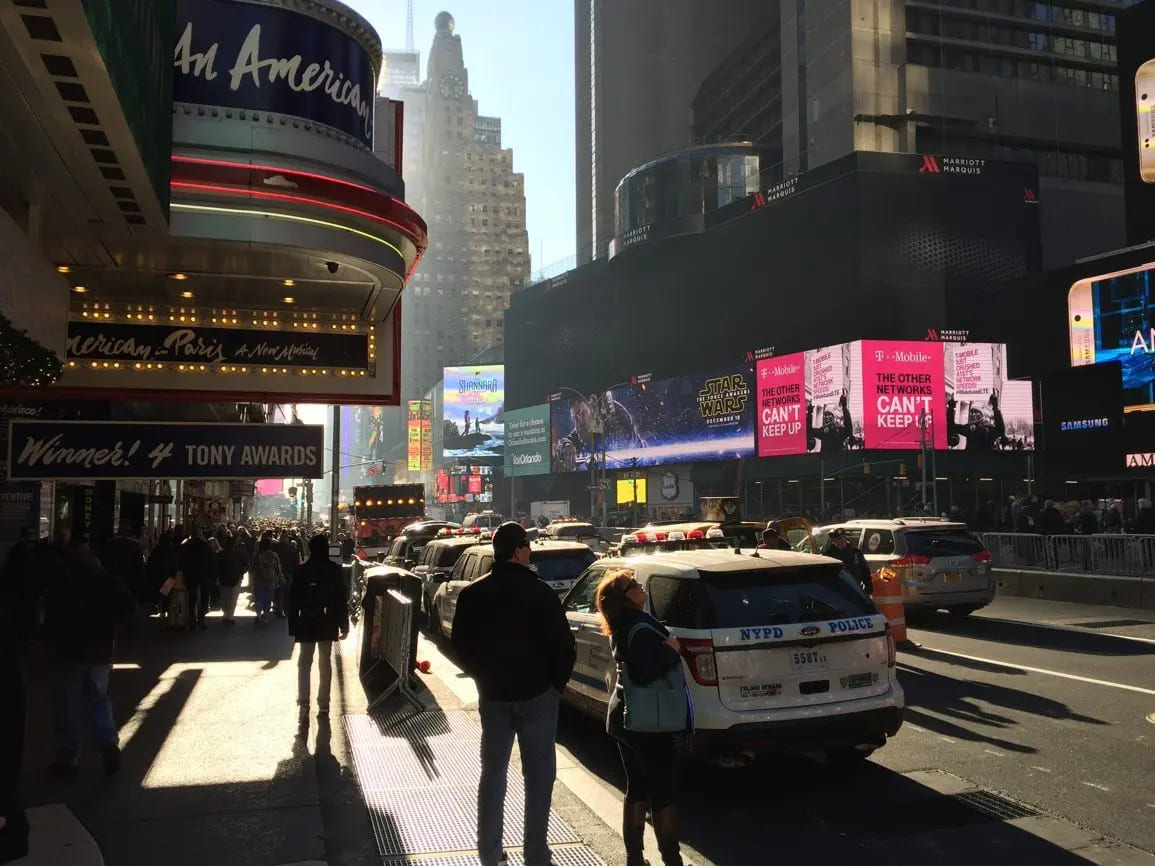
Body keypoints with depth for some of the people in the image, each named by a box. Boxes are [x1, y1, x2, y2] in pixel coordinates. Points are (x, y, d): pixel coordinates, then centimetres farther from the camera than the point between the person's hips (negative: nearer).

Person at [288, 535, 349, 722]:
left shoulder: (302, 571, -6)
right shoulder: (334, 570, -7)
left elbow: (293, 600, -5)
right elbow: (341, 599, -5)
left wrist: (293, 626, 2)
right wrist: (344, 625, 2)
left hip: (306, 623, 0)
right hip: (328, 623, 0)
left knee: (304, 663, 6)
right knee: (325, 663, 12)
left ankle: (303, 704, -9)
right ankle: (323, 705, 15)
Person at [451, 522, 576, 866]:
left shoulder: (472, 594, -2)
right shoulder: (540, 592, -16)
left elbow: (460, 644, 6)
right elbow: (563, 645, -13)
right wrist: (557, 682, 2)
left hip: (492, 695, 4)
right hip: (537, 694, -4)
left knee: (492, 772, 16)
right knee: (539, 774, 7)